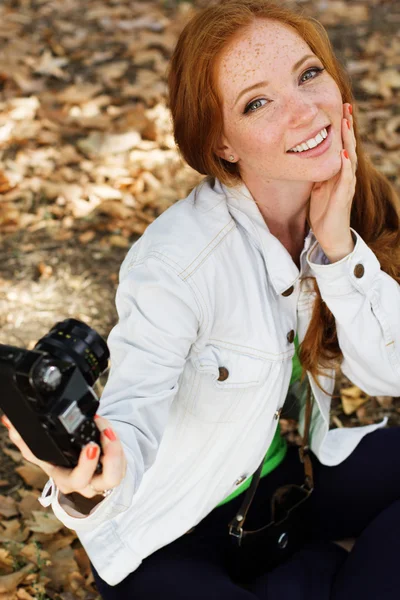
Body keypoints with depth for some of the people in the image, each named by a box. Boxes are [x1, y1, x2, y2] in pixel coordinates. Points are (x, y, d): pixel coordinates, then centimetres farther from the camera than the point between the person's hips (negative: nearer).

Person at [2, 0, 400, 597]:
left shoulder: (351, 204, -10)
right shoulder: (175, 263, -29)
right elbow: (131, 417, -31)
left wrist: (339, 244, -25)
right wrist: (89, 487, -55)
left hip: (289, 458, 5)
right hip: (176, 532, -5)